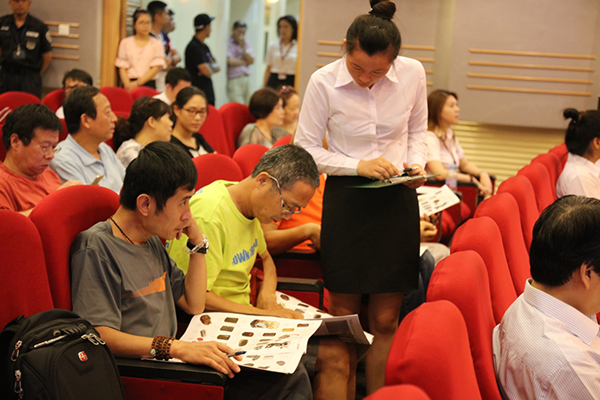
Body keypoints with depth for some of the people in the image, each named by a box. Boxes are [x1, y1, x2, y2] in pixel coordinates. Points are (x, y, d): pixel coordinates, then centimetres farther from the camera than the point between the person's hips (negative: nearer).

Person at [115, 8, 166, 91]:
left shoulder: (156, 43, 9)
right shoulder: (125, 43, 12)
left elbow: (156, 68, 0)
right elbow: (122, 67, 6)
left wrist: (137, 83, -10)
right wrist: (127, 84, -13)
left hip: (148, 84, 0)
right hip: (130, 84, 0)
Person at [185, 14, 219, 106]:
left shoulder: (204, 47, 17)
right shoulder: (194, 47, -14)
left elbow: (217, 67, 15)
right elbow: (207, 72, -21)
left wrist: (210, 67, -8)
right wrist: (212, 68, 2)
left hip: (208, 93, 9)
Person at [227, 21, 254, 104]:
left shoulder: (246, 43, 15)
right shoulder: (228, 43, -6)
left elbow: (251, 61, 6)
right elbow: (230, 61, -15)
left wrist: (243, 48, -6)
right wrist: (244, 62, 2)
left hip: (246, 78, 6)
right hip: (234, 80, -6)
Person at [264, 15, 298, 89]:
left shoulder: (298, 47, -1)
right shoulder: (273, 46, 9)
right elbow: (268, 69, 11)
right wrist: (264, 88, 6)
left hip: (290, 83, -2)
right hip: (274, 82, 2)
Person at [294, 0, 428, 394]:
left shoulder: (413, 74, -5)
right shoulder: (323, 82, -11)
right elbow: (305, 148, -4)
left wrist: (416, 163, -5)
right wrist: (359, 165, -15)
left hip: (397, 199, 2)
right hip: (345, 198, -1)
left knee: (385, 320, 4)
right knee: (343, 316, 6)